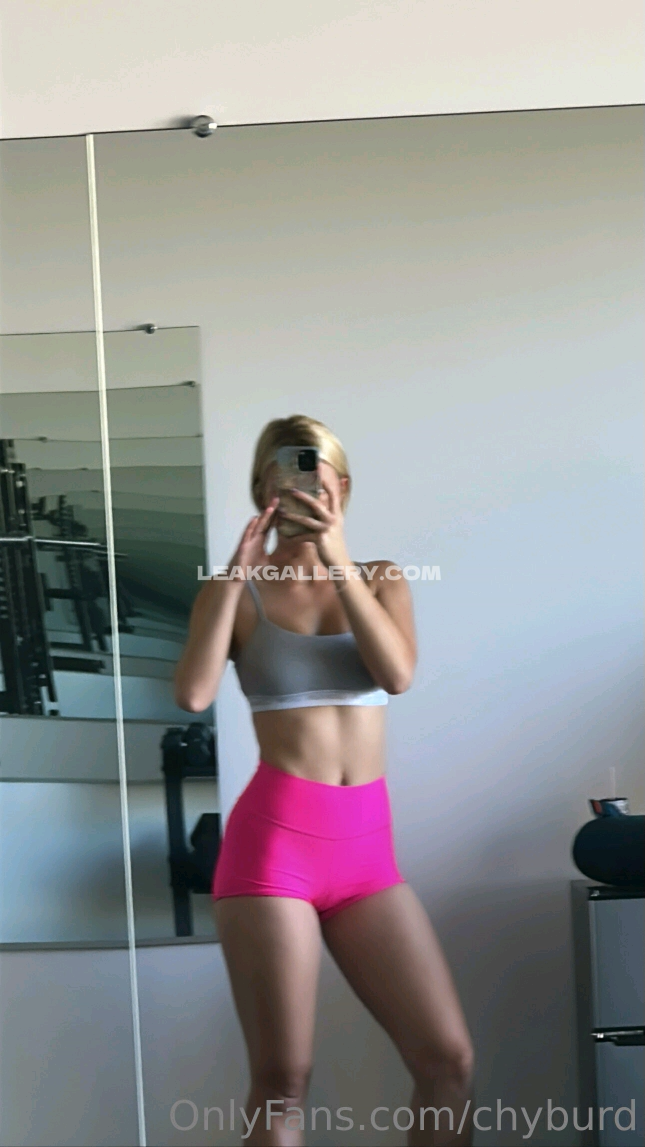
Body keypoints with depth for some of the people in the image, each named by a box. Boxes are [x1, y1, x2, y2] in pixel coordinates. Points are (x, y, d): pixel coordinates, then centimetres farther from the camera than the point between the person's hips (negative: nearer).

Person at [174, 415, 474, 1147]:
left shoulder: (381, 580, 11)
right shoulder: (234, 590, 4)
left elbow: (397, 674, -9)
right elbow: (193, 695, -14)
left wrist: (335, 555, -14)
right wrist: (241, 570, -12)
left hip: (367, 844, 3)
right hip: (273, 839, -3)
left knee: (448, 1060, -1)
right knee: (282, 1081, -1)